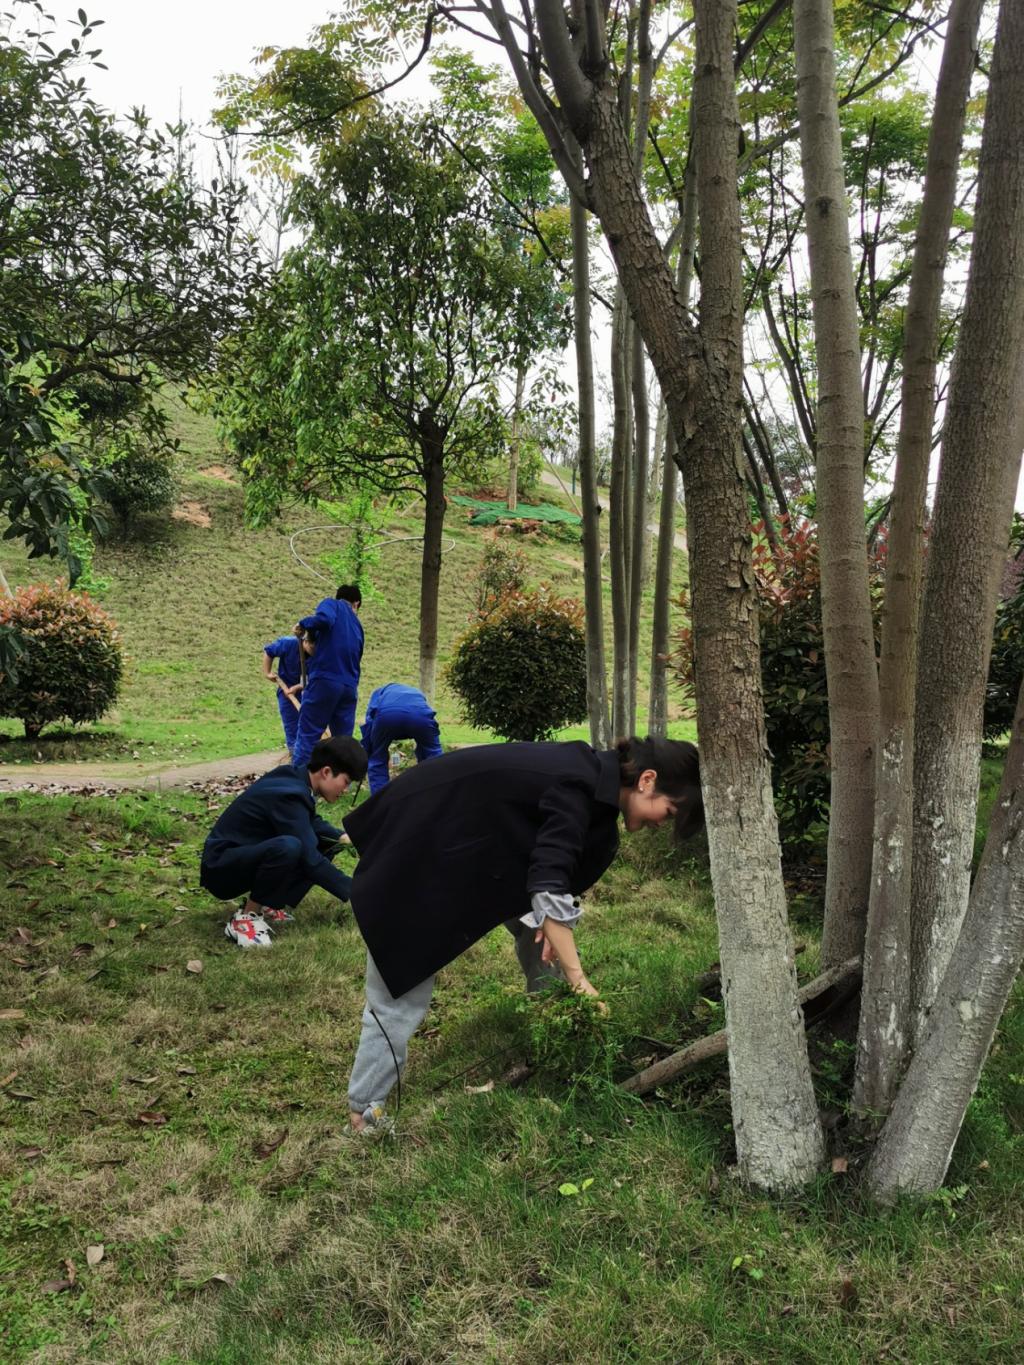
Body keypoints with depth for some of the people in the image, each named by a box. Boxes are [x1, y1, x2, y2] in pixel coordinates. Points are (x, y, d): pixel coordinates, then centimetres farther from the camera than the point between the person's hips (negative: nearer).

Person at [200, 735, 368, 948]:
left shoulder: (295, 777, 0)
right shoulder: (288, 794, -27)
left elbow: (312, 824, 17)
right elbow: (310, 859, -27)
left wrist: (343, 838, -2)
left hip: (248, 855, 10)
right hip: (221, 869, -10)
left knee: (325, 844, 3)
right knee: (288, 846, -36)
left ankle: (267, 904, 3)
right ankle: (246, 917, -16)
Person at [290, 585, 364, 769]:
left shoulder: (331, 604, 7)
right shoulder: (357, 626, 23)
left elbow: (323, 619, -17)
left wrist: (304, 624, 1)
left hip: (325, 681, -5)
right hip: (349, 686, 5)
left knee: (307, 737, -3)